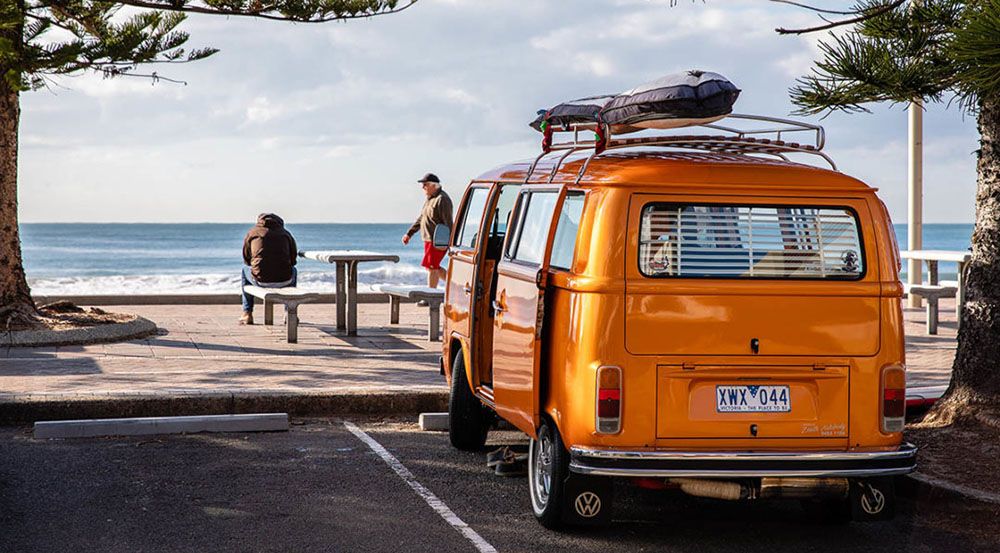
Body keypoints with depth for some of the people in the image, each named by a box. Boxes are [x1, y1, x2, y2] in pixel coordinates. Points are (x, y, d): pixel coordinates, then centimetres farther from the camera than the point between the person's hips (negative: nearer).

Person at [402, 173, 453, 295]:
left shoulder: (442, 200, -14)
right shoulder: (429, 199, 17)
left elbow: (448, 222, -19)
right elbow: (421, 219, 24)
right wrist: (409, 233, 20)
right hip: (429, 239, 10)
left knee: (431, 266, -7)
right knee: (433, 267, 13)